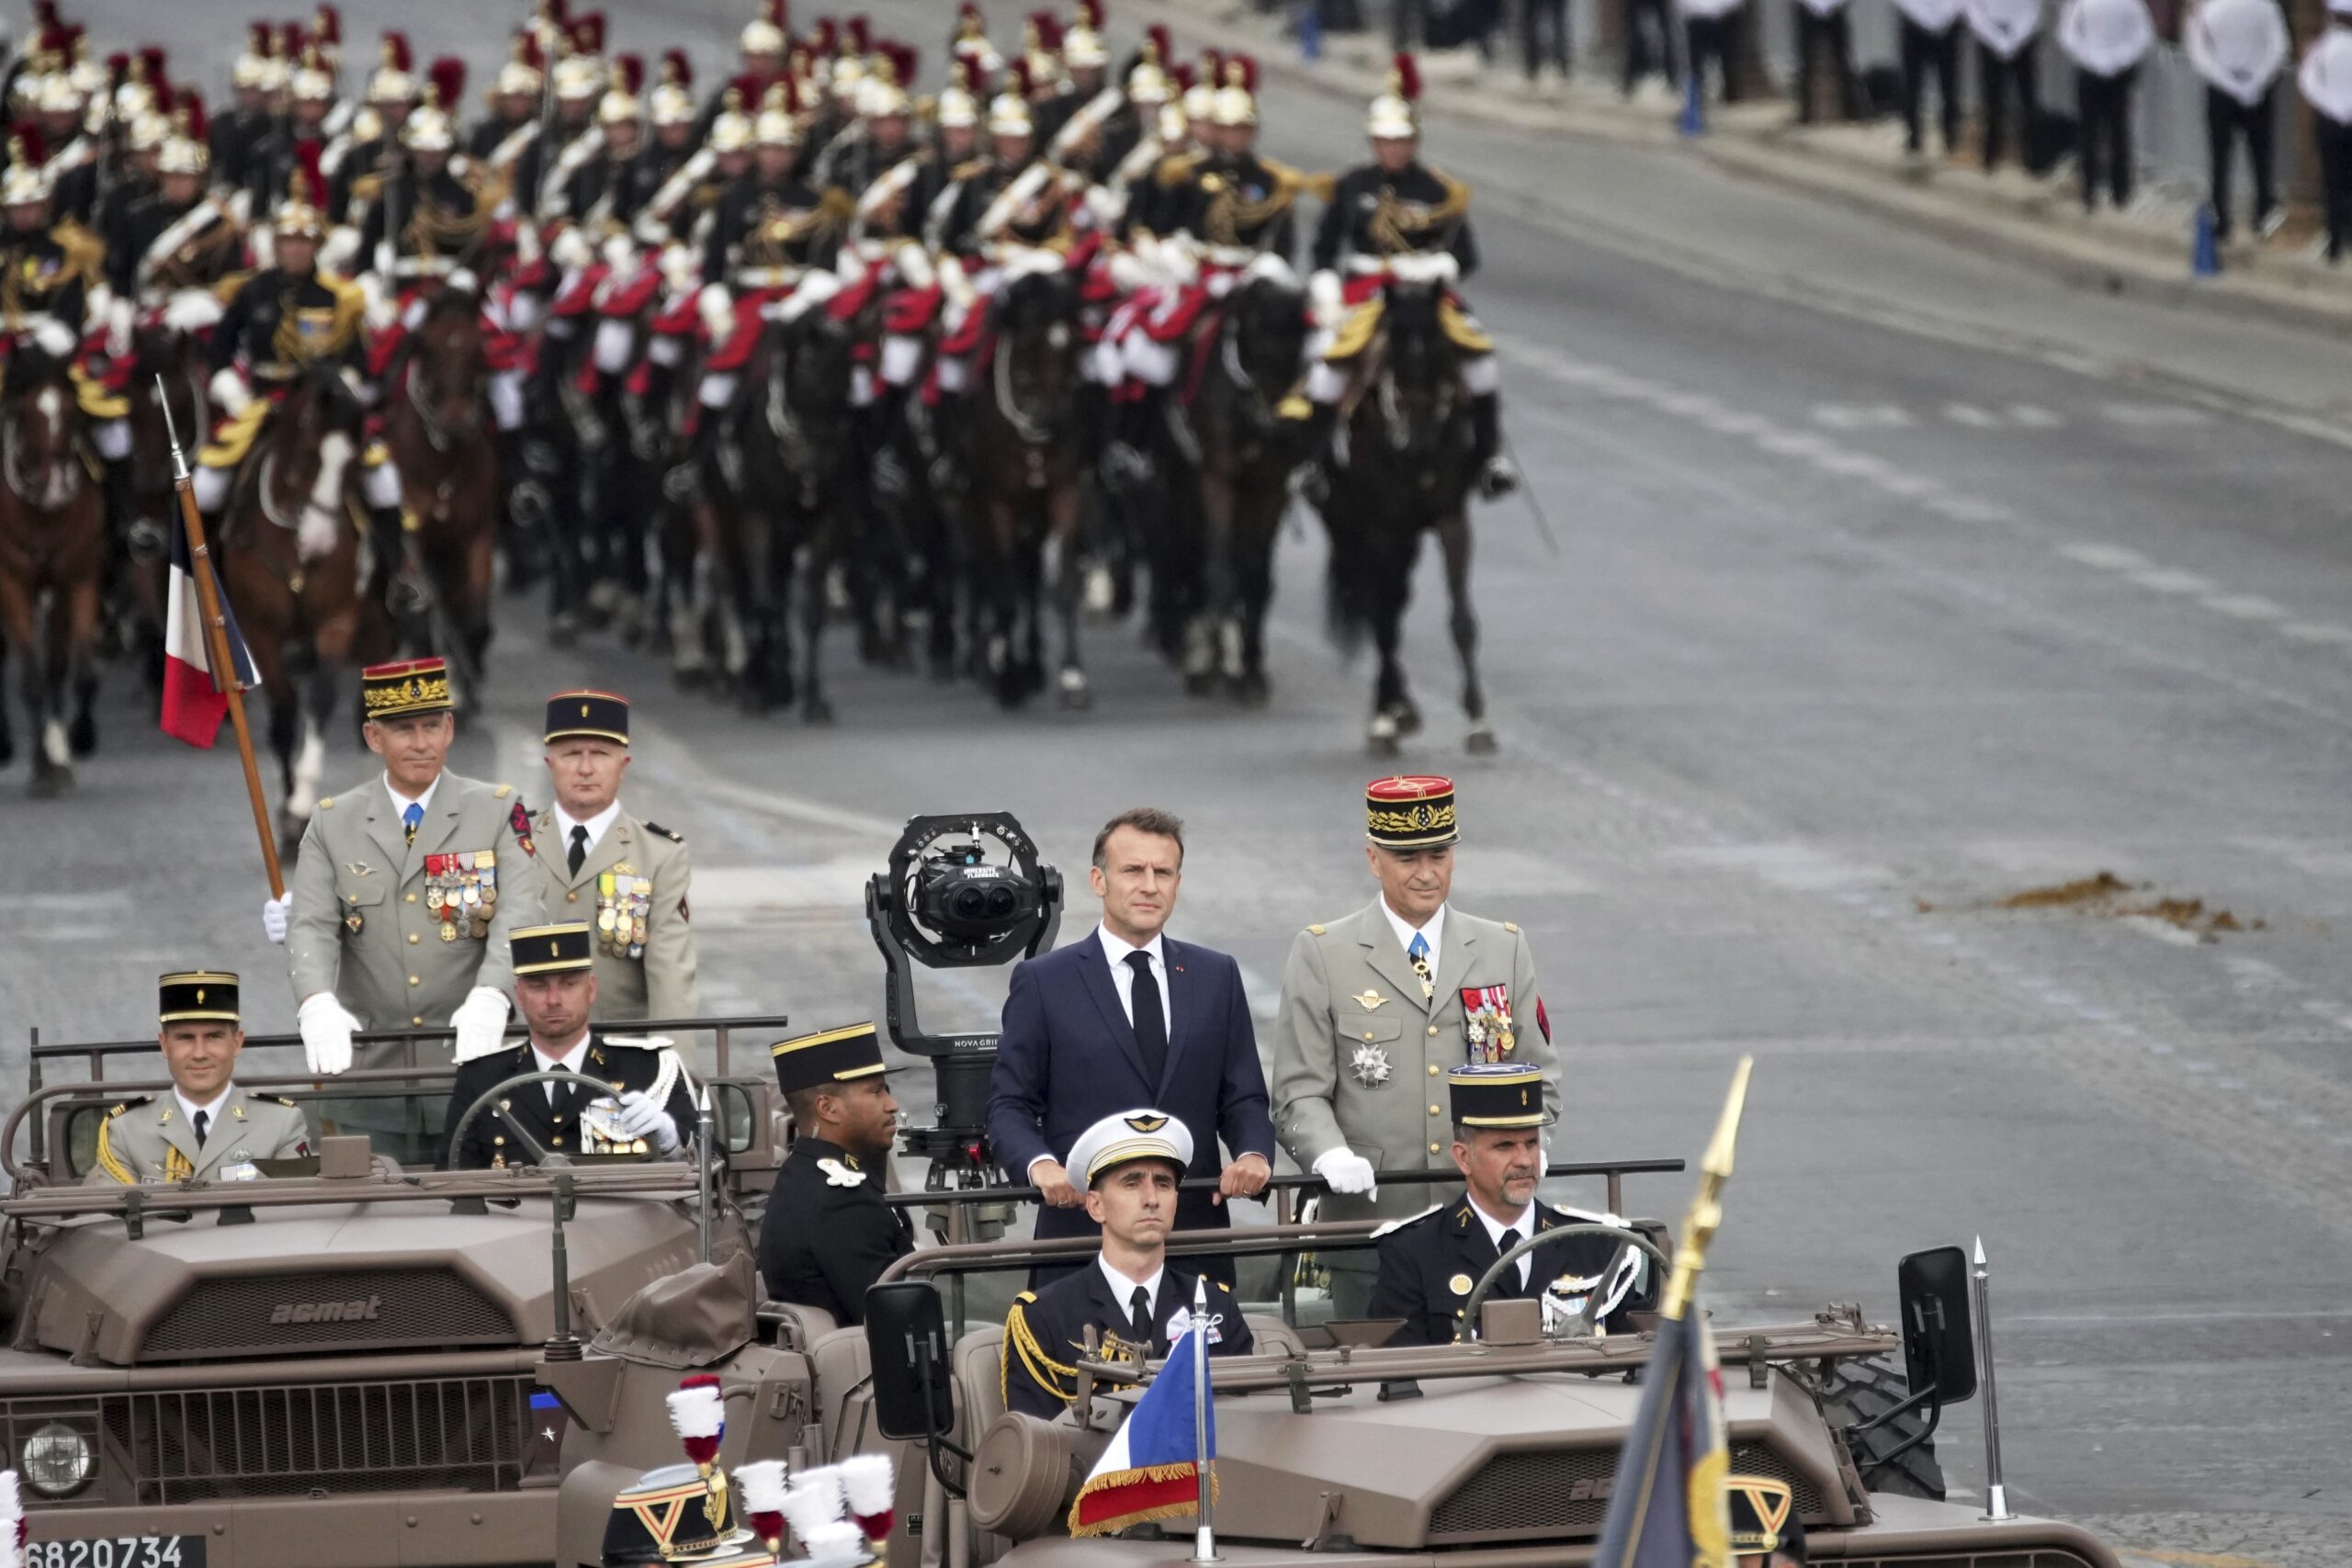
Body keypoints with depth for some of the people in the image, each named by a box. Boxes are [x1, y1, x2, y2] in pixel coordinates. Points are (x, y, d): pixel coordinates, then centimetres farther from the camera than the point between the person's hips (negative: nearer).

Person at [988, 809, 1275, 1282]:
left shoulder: (1217, 977, 14)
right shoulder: (1042, 982, 5)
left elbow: (1243, 1098, 13)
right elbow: (1009, 1106, 3)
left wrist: (1253, 1154, -9)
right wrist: (1042, 1165, -17)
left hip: (1196, 1230, 3)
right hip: (1082, 1227, -2)